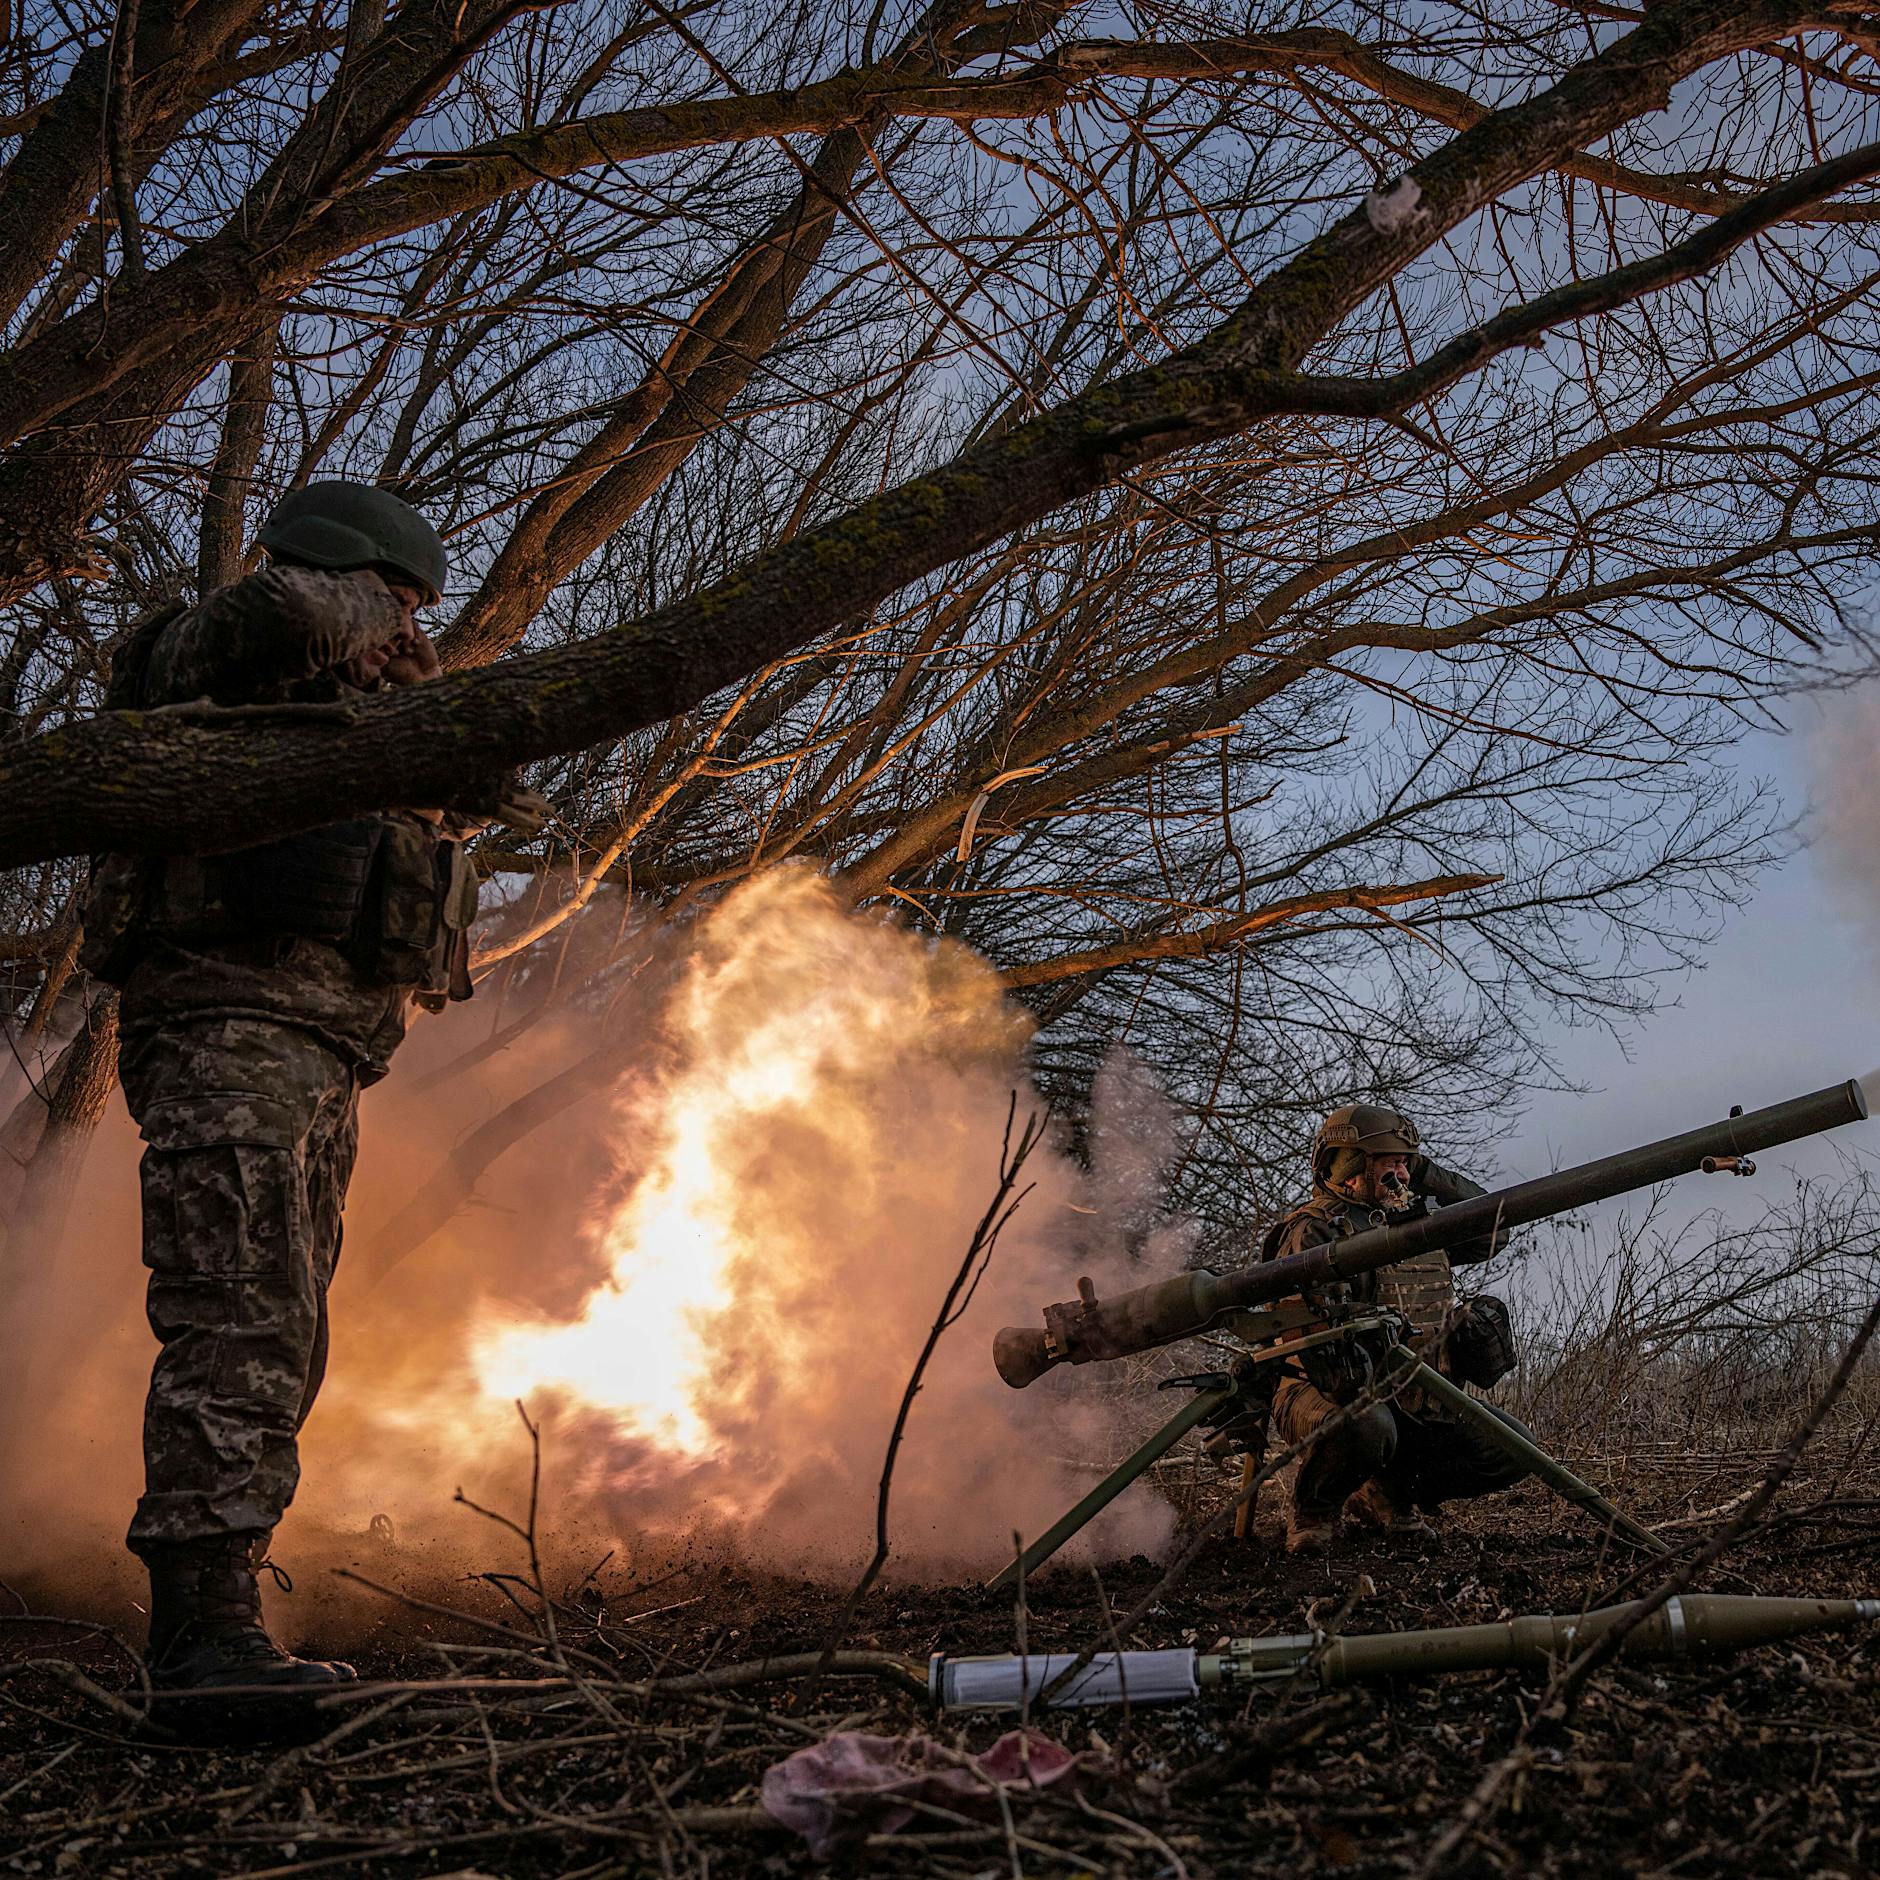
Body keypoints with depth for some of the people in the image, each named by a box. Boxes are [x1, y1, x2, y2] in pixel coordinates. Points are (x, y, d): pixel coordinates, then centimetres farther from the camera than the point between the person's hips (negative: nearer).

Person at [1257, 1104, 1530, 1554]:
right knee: (1365, 1425, -41)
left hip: (1417, 1399, 7)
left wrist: (1428, 1176, 12)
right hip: (1331, 1394, -7)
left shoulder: (1414, 1220, 15)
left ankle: (1387, 1496, 16)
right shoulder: (1314, 1230, -10)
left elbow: (1492, 1230, 24)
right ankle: (1312, 1512, -6)